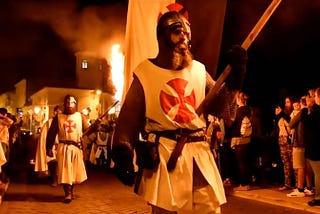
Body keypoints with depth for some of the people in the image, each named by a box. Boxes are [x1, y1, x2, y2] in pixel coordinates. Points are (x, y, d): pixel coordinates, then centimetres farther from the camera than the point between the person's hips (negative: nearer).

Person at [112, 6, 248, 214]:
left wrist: (234, 76, -6)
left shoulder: (199, 70, 10)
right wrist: (122, 155, -7)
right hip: (163, 156, -3)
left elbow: (222, 109, 7)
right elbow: (129, 118, 0)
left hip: (199, 154, 3)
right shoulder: (146, 72, 0)